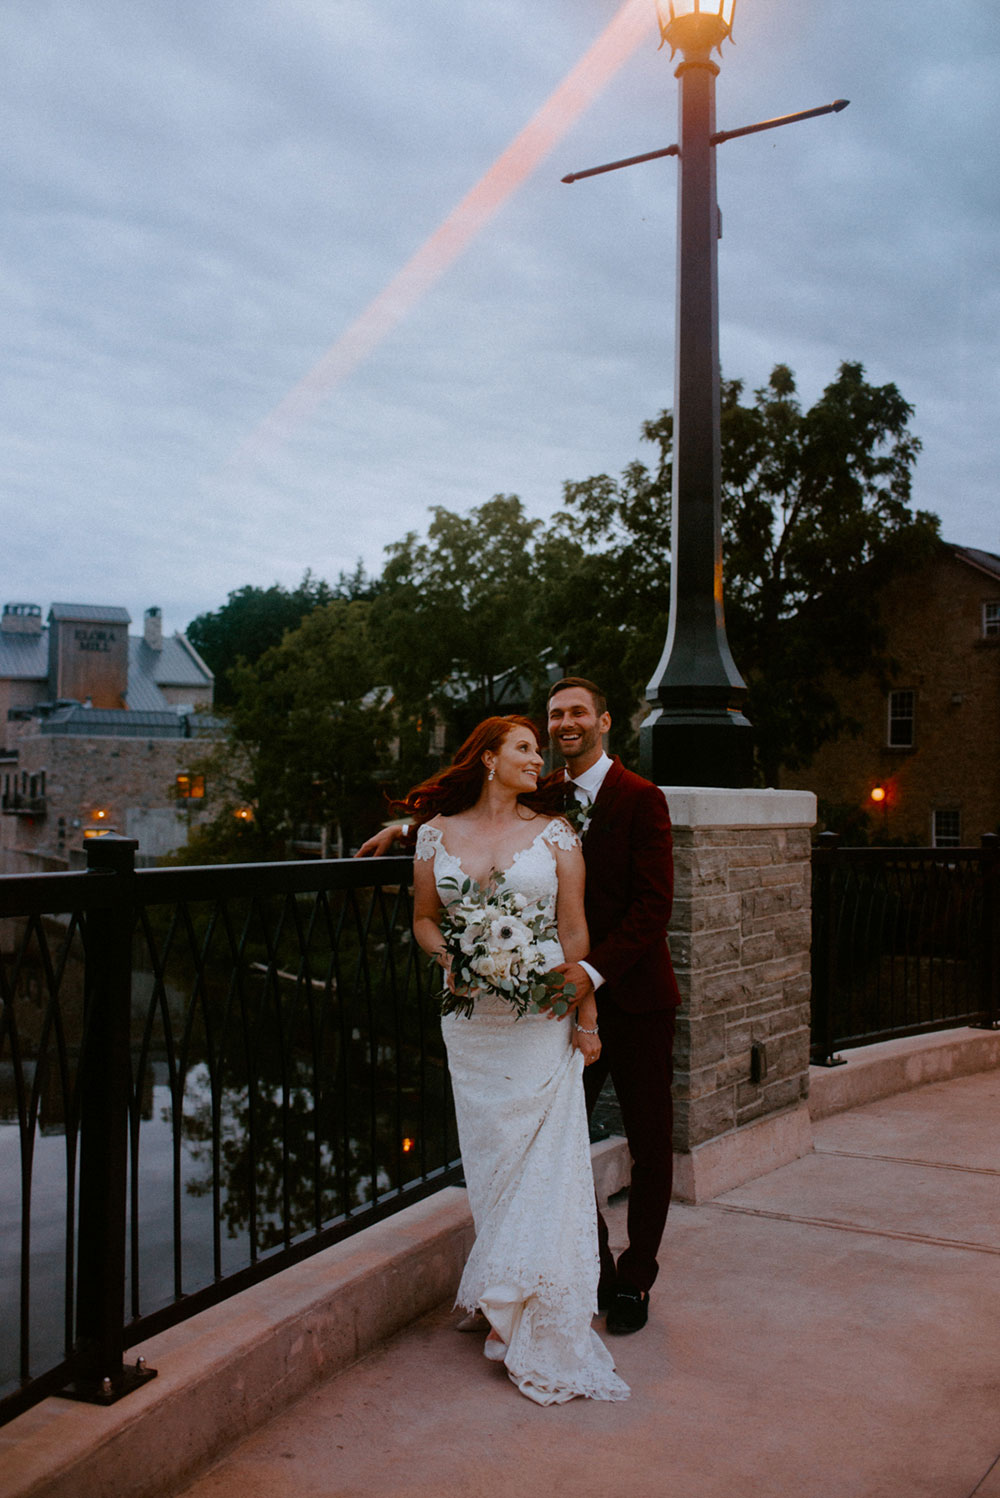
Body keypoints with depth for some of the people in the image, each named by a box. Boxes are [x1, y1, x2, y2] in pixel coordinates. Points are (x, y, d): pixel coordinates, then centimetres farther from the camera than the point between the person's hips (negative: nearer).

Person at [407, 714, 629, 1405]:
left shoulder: (554, 832, 3)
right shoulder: (437, 832, 7)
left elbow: (575, 931, 1)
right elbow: (424, 916, 14)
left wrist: (586, 1016, -3)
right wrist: (449, 956, -7)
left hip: (543, 1017, -1)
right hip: (471, 1019, 2)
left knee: (544, 1160, -3)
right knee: (490, 1157, 7)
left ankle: (532, 1324, 8)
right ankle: (509, 1310, 22)